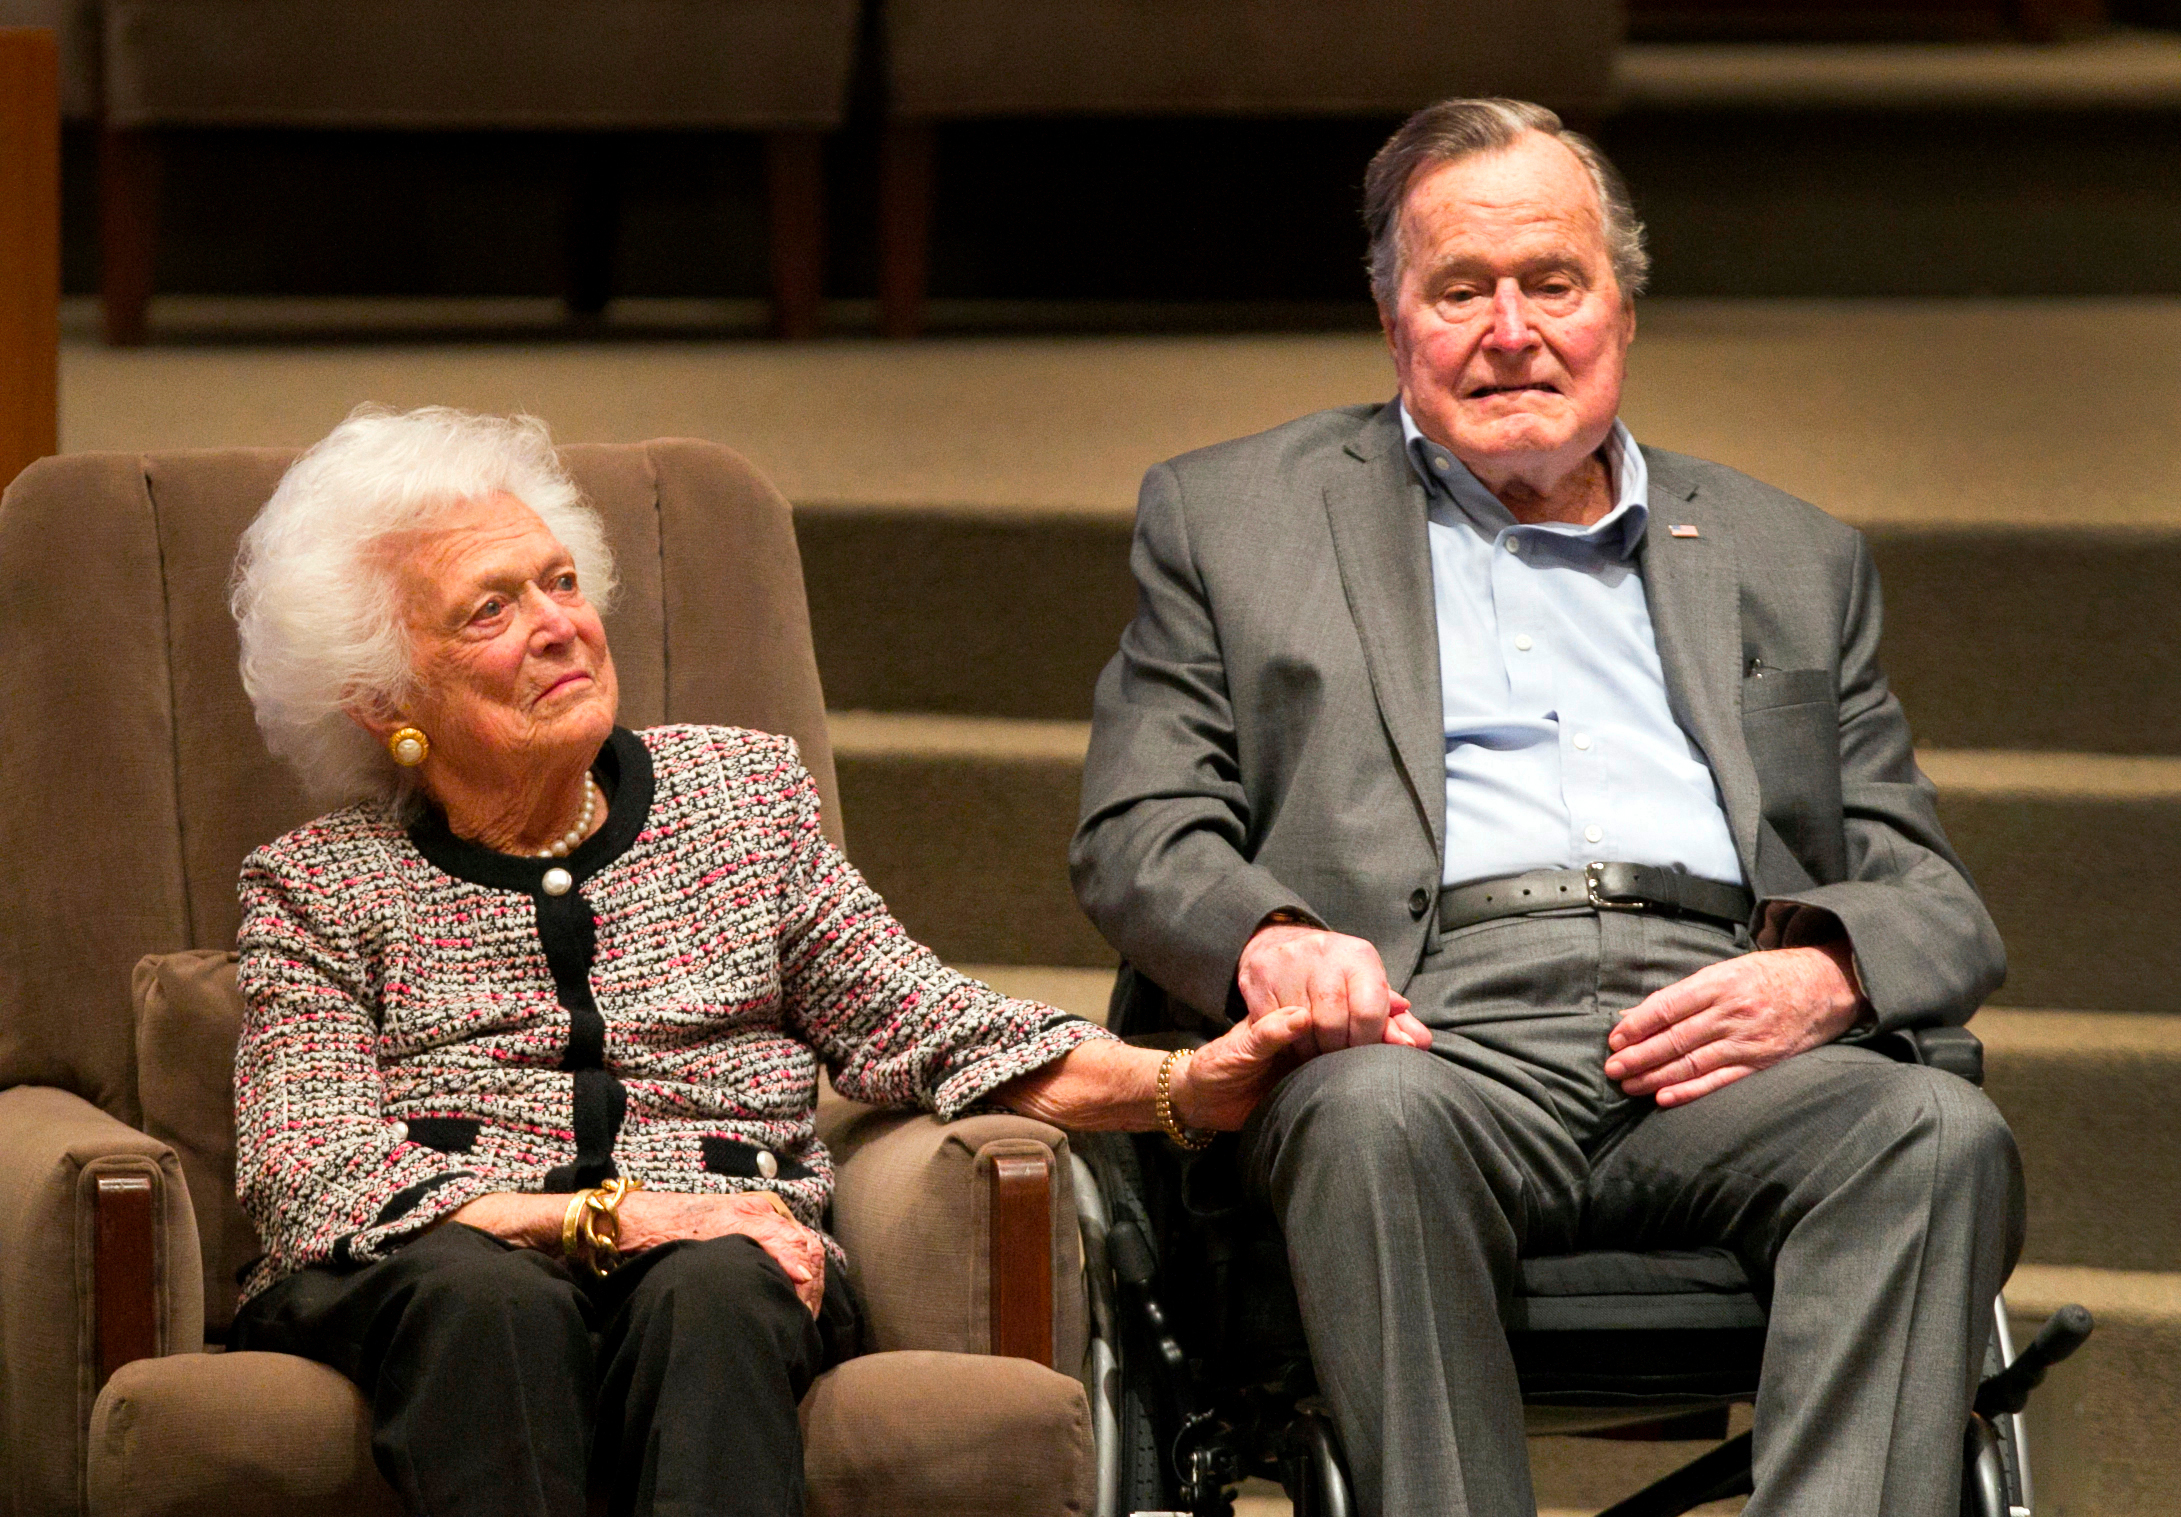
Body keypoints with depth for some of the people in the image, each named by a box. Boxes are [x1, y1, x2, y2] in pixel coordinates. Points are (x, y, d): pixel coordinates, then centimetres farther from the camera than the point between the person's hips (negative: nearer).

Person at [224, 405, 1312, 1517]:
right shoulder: (317, 886, 9)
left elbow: (920, 1027, 14)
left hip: (722, 1268, 2)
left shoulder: (744, 791, 20)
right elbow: (315, 1179, -4)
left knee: (709, 1289, -35)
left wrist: (1185, 1085, -2)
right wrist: (608, 1215, -17)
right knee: (488, 1292, -38)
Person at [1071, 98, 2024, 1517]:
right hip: (1434, 1033, -2)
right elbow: (1138, 837, 13)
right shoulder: (1231, 519, 23)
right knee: (1377, 1118, -38)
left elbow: (1933, 900, 20)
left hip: (1710, 1048, 2)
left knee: (1940, 1135, -31)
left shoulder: (1793, 562, 27)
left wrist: (1821, 974, -5)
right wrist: (1265, 936, -11)